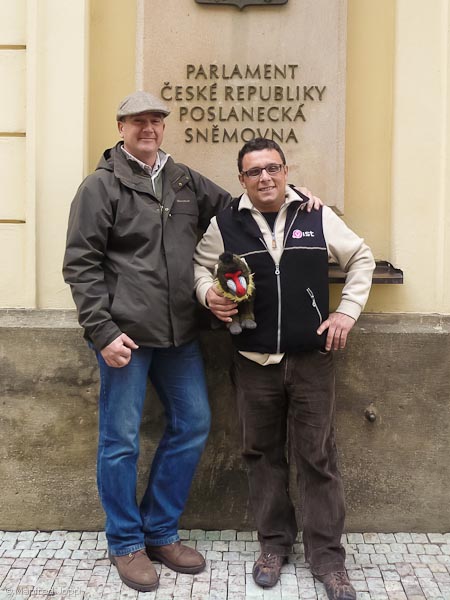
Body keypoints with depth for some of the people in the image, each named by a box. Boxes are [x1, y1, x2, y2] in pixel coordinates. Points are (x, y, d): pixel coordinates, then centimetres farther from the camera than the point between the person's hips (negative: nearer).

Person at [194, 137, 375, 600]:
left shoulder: (317, 217, 0)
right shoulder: (224, 224, 0)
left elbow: (361, 258, 11)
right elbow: (200, 265, 13)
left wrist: (347, 311, 2)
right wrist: (209, 294, -8)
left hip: (311, 361, 0)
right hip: (253, 363, 1)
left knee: (317, 458, 5)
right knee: (262, 454, 11)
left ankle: (326, 557, 19)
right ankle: (274, 543, 30)